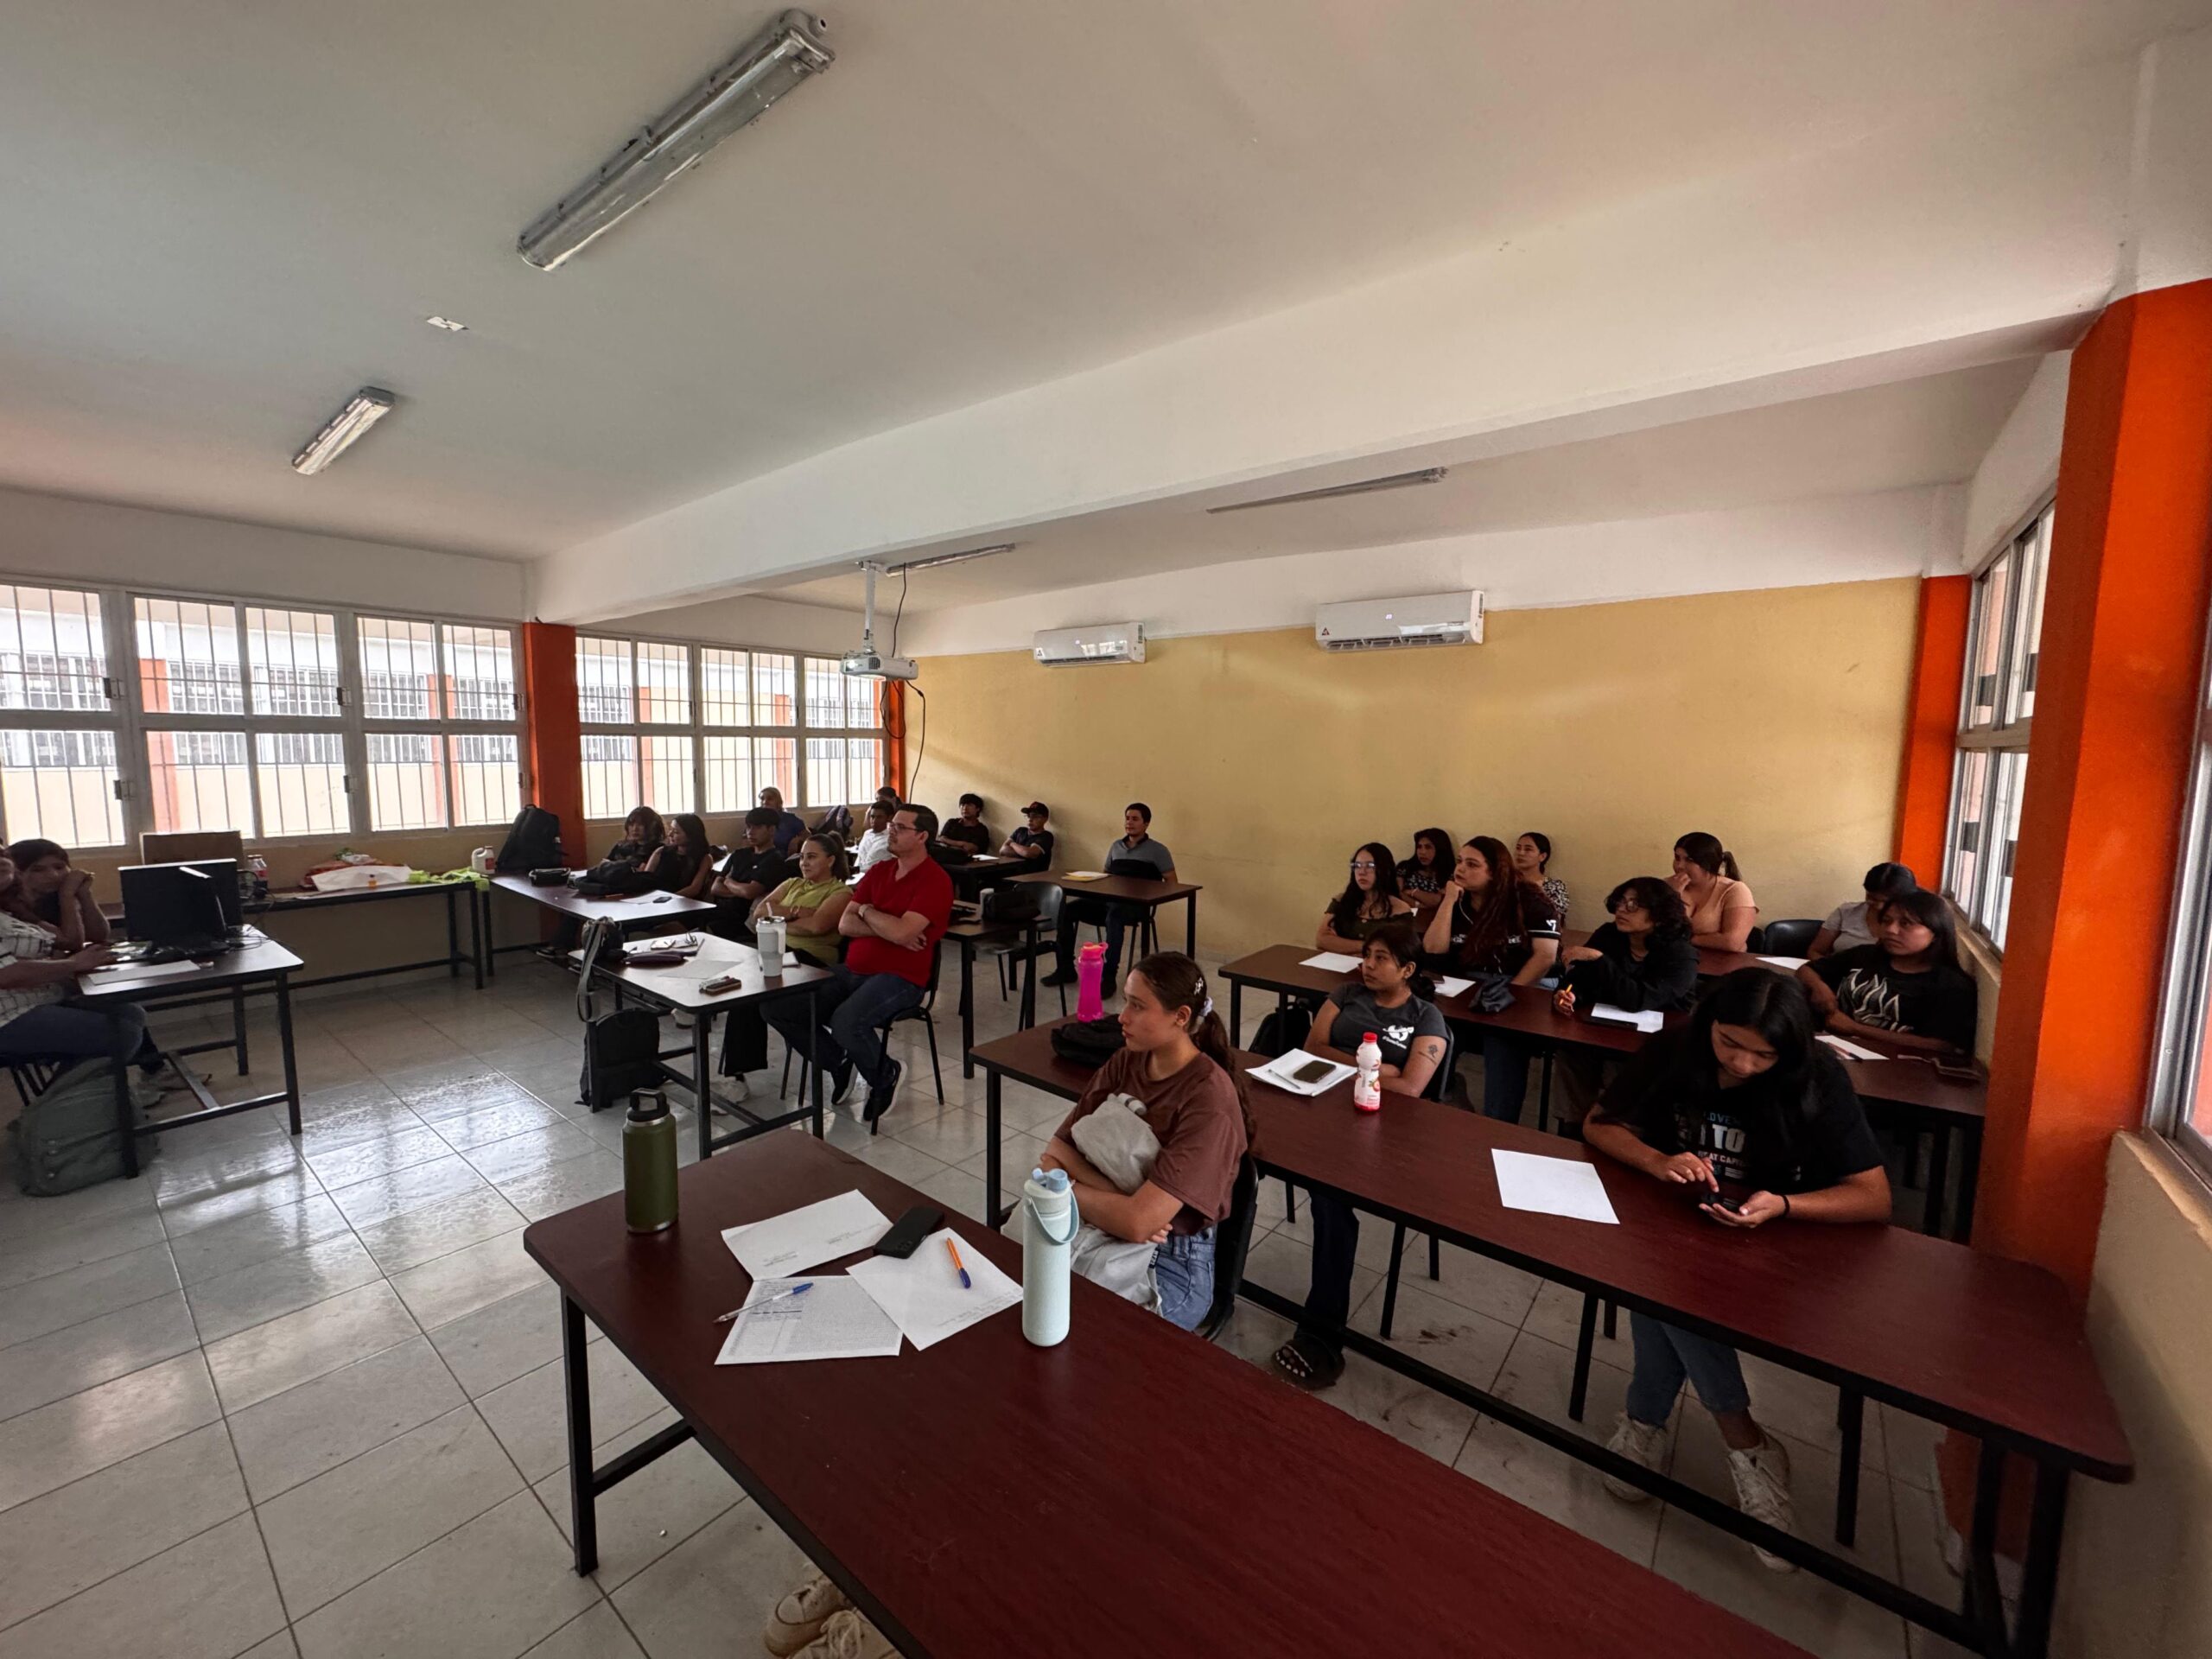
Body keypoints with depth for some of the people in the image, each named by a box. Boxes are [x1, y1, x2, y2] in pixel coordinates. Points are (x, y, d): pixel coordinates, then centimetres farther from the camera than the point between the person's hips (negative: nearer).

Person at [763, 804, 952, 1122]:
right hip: (852, 969, 8)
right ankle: (840, 1063, 15)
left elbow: (901, 932, -24)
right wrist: (888, 929, -12)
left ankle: (885, 1076, -1)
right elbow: (844, 925, 5)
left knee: (846, 1021, -34)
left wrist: (866, 910, -4)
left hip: (899, 978, -7)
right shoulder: (879, 871, 12)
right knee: (777, 1006, -6)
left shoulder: (935, 880, -11)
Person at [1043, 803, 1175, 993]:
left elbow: (1171, 882, 1)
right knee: (1066, 909, -14)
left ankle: (1109, 976, -34)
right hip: (1106, 899, 6)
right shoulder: (1115, 846, 22)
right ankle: (1066, 968, -7)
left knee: (1113, 916, -41)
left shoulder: (1157, 851, 5)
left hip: (1134, 905, -6)